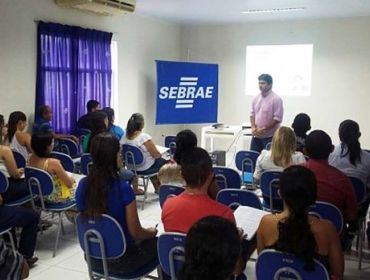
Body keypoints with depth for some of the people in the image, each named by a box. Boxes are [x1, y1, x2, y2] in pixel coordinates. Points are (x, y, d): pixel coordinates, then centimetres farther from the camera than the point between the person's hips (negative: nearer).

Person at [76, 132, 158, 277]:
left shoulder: (83, 185, -8)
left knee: (144, 237, 29)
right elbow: (135, 232, -17)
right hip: (121, 261, -6)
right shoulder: (123, 188, -25)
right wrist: (151, 232, 6)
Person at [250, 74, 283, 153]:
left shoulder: (276, 99, -10)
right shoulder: (256, 98, 9)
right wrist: (253, 127, -2)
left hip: (269, 137, -6)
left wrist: (263, 129, -16)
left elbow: (277, 118, -14)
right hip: (256, 136, 6)